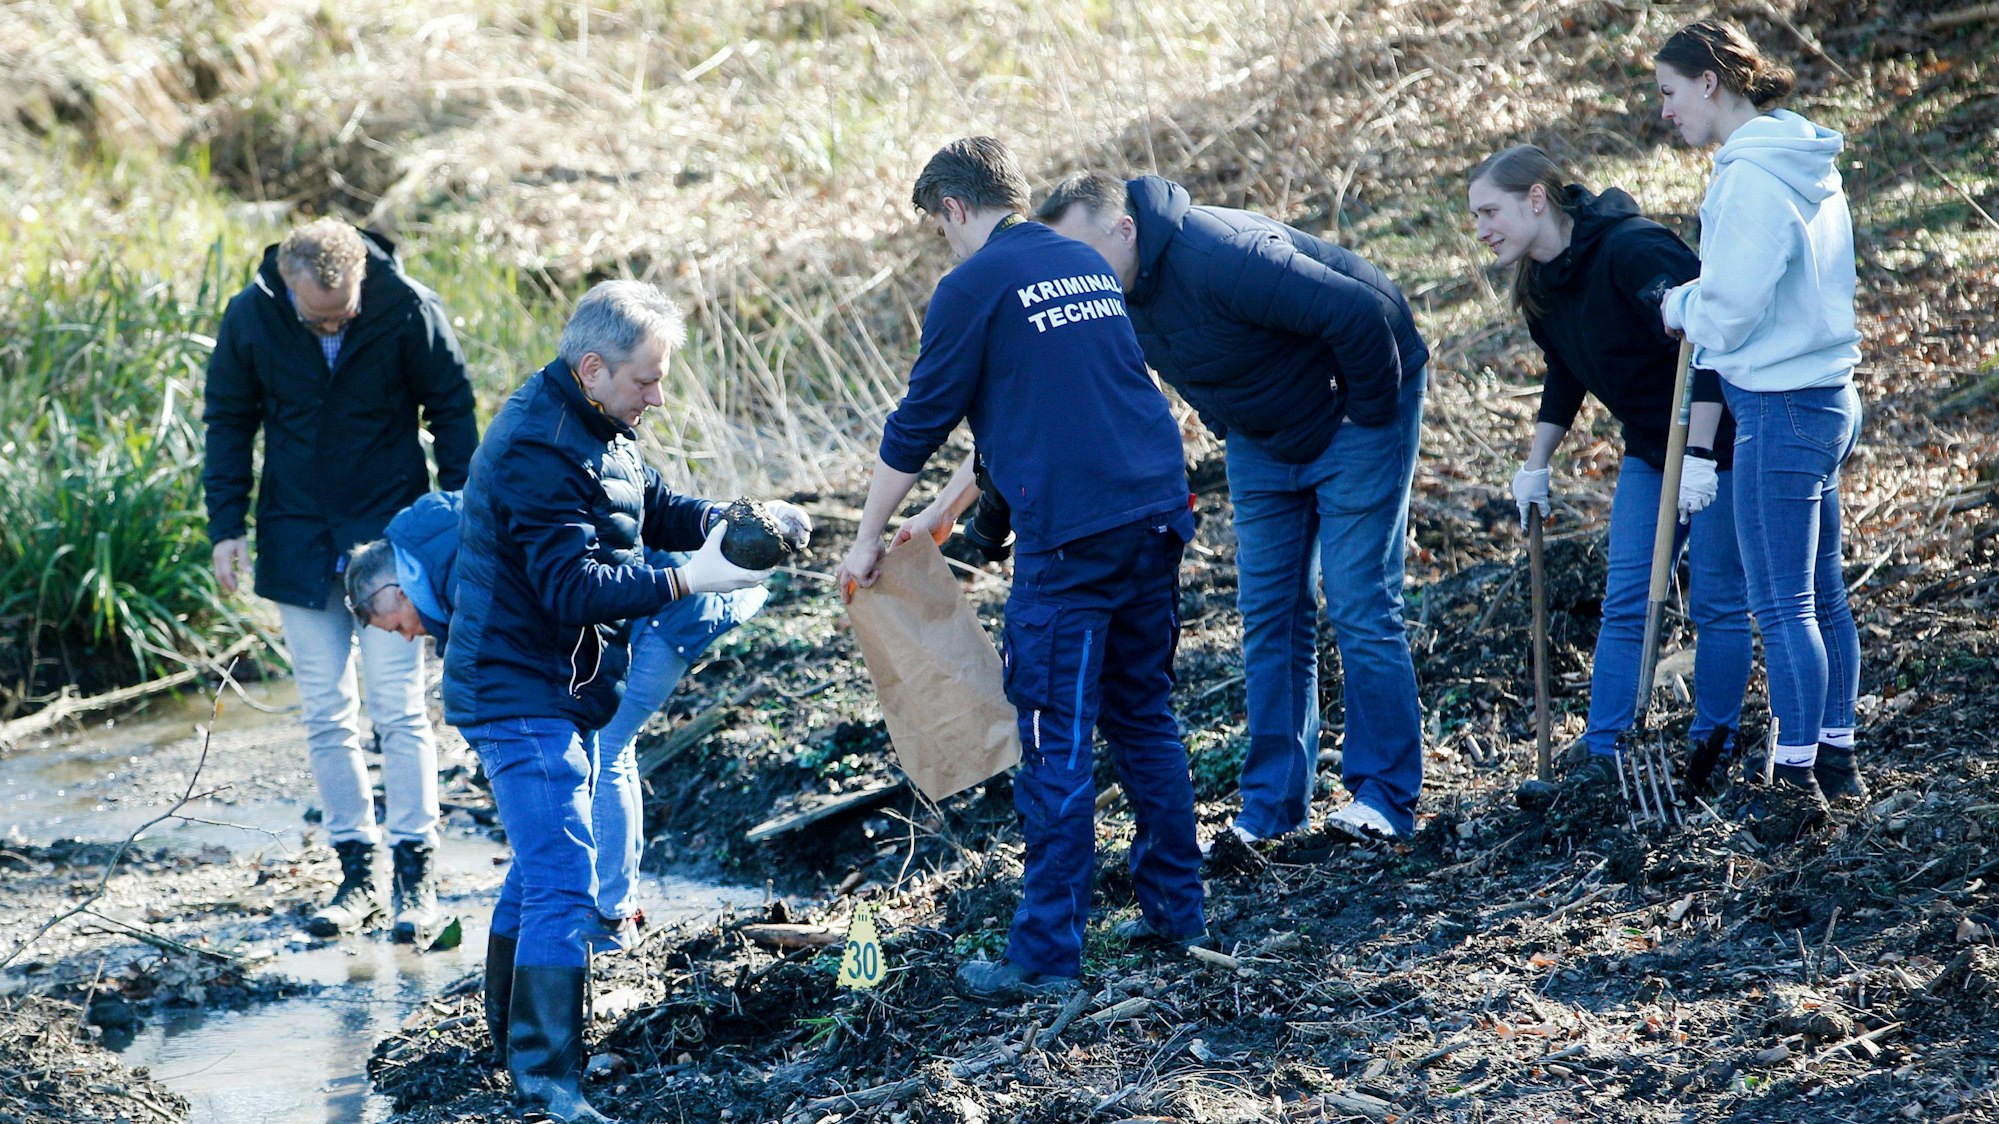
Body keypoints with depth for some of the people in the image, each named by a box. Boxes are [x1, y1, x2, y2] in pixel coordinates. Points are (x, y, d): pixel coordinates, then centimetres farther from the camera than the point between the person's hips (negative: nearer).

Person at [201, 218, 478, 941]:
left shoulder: (408, 310, -14)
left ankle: (417, 873, 3)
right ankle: (357, 873, 11)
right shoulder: (250, 318, -9)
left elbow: (452, 412, -1)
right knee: (326, 717, 4)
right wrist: (227, 527, 0)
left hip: (391, 530, -2)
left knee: (397, 707, -5)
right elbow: (229, 422, 5)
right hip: (299, 542, 3)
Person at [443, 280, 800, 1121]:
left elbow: (655, 507, 16)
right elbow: (573, 585, -28)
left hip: (559, 695, 11)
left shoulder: (594, 428, 10)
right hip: (522, 697, -11)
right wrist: (688, 581, -30)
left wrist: (733, 522, -2)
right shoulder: (539, 450, -24)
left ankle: (520, 1047, 33)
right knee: (562, 884, -16)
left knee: (540, 872, 20)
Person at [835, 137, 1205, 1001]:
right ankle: (1176, 907, 24)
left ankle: (1047, 954, -2)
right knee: (1144, 719, 18)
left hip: (1070, 538, -7)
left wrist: (868, 542, 12)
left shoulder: (976, 287, -4)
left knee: (1056, 746, -3)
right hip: (1155, 514, 7)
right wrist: (947, 510, 32)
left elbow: (918, 424, 0)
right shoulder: (1088, 267, 18)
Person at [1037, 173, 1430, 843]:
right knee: (1269, 613, 5)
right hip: (1263, 439, 8)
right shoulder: (1115, 290, -9)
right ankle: (1272, 807, 9)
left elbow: (1361, 314, -34)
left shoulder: (1220, 257, -35)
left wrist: (1371, 412, -22)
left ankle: (1386, 798, -3)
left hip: (1355, 416, -8)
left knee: (1360, 606, -10)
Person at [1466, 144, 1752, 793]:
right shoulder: (1542, 283, 1)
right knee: (1624, 604, 2)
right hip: (1650, 448, 8)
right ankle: (1600, 756, 3)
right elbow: (1565, 377, 17)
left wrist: (1699, 456, -30)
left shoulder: (1632, 251, -25)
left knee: (1716, 603, 1)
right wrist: (1536, 466, 16)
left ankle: (1711, 752, 12)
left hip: (1719, 441, -8)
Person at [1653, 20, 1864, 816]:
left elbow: (1730, 308, -20)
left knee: (1782, 605, -3)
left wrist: (1679, 308, 1)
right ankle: (1835, 757, 22)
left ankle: (1796, 776, 1)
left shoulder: (1751, 177, -18)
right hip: (1827, 396, 10)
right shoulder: (1809, 166, 11)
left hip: (1779, 408, -10)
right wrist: (1695, 300, 7)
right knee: (1823, 594, 15)